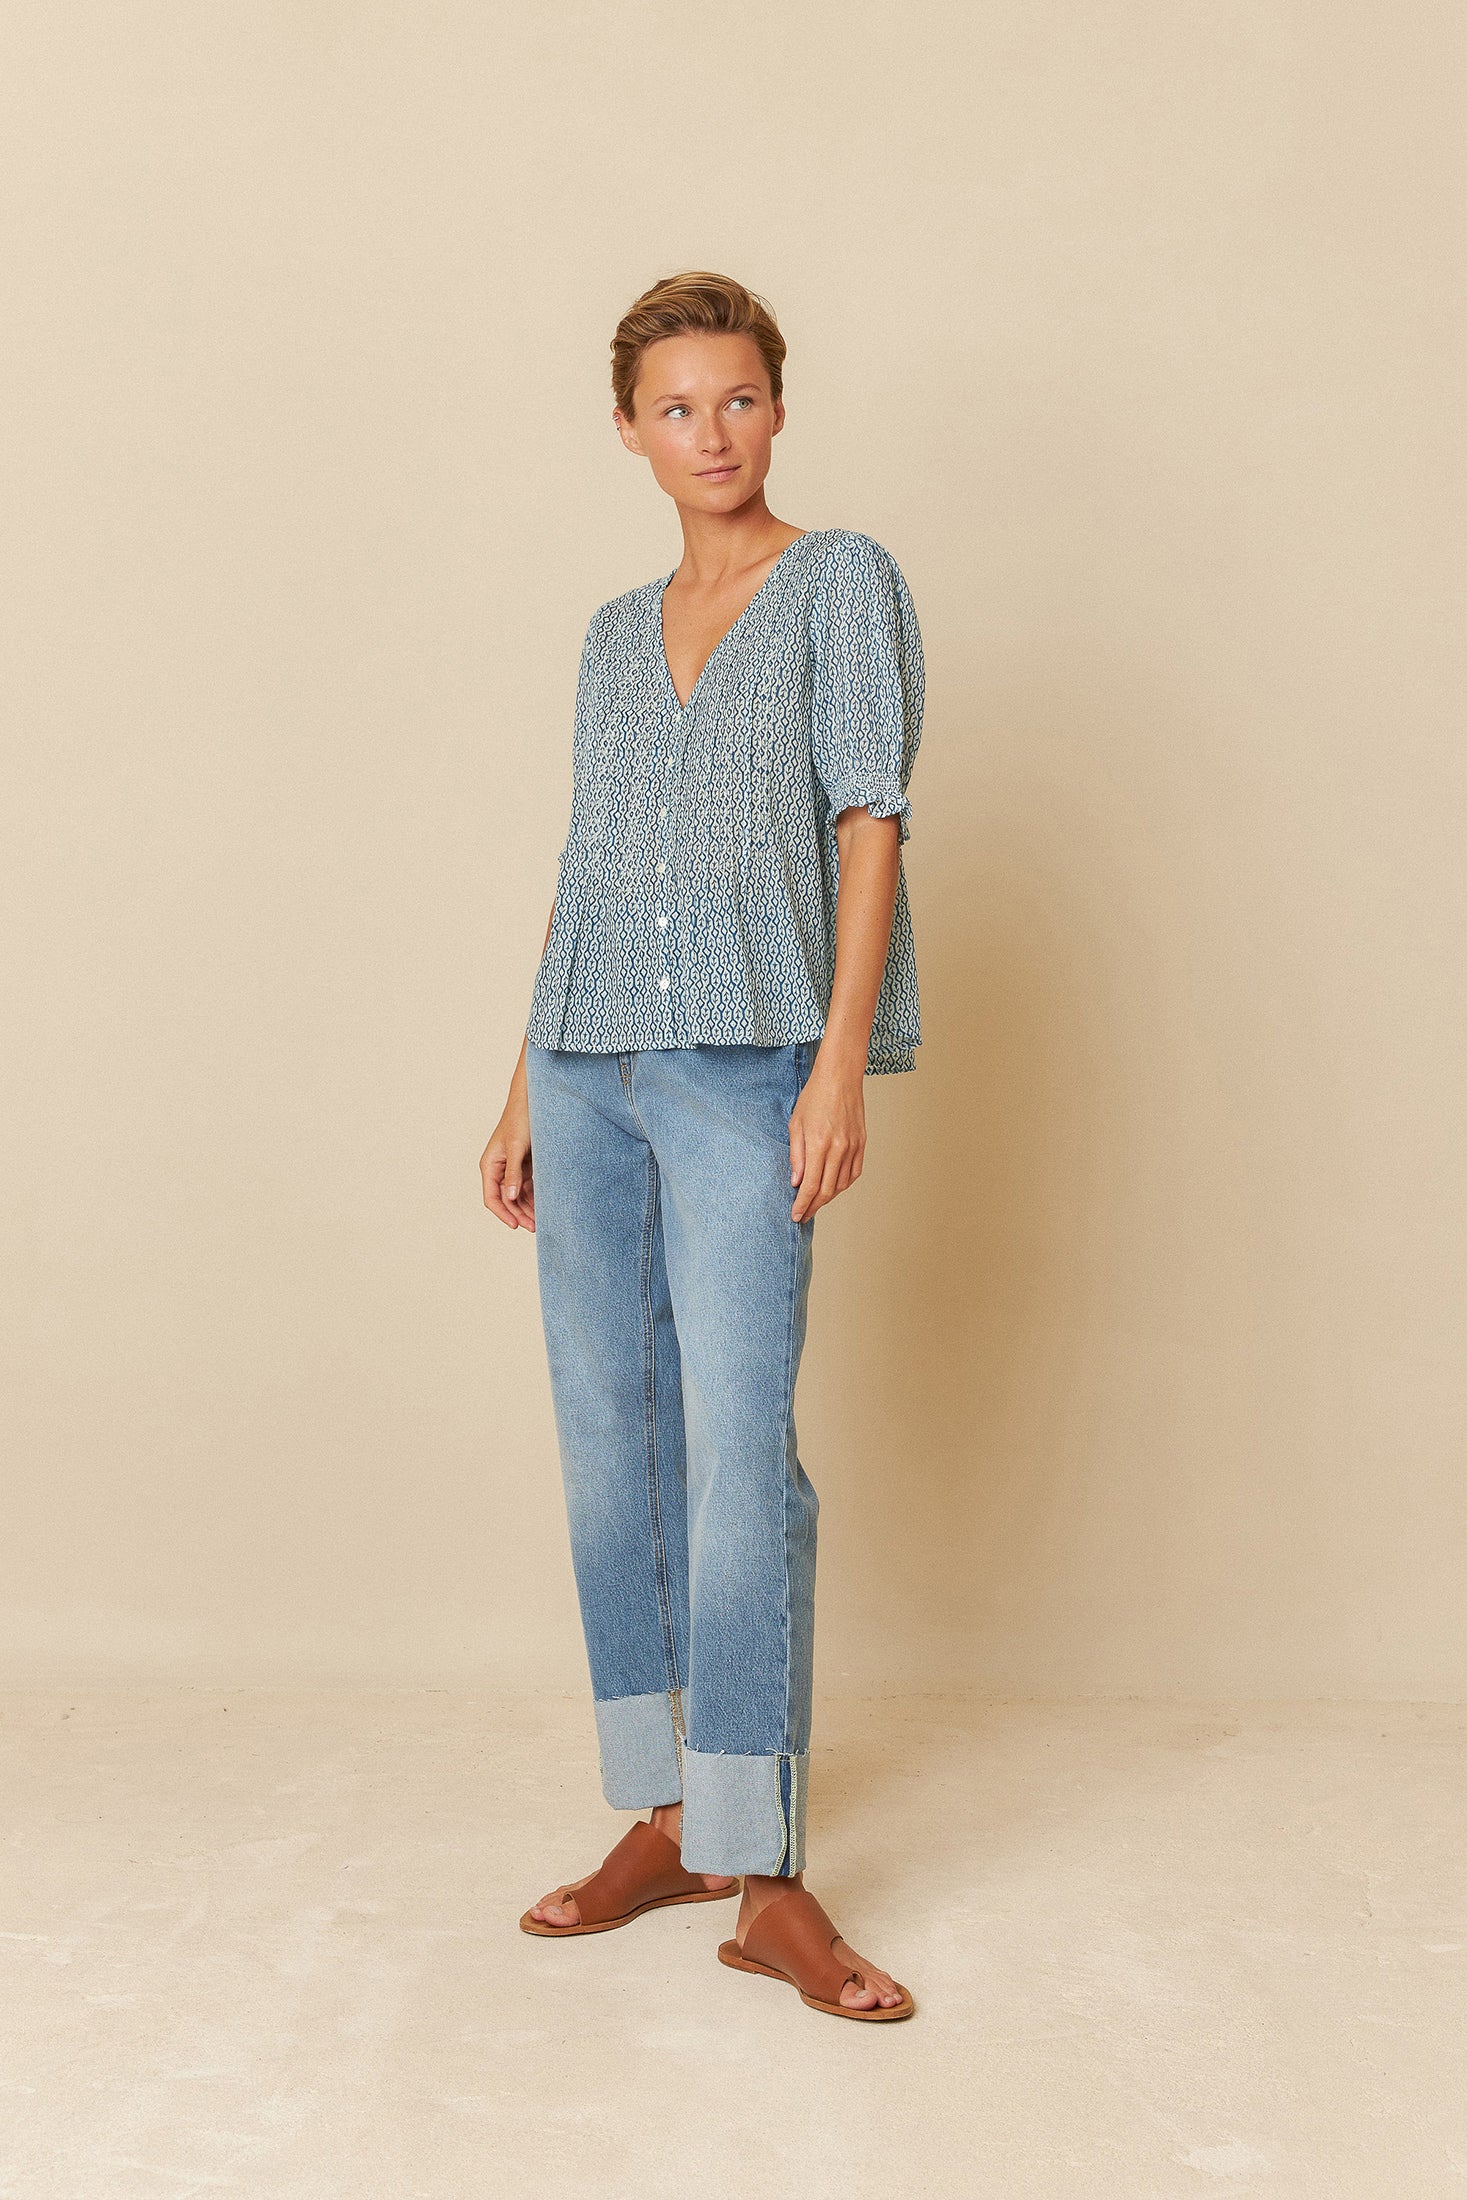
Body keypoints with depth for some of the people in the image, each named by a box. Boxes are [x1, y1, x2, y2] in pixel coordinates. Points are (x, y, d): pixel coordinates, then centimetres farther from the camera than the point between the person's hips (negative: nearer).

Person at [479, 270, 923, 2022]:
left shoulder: (841, 585, 4)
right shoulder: (617, 633, 19)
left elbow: (869, 825, -4)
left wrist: (840, 1064, -14)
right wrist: (525, 1086, 16)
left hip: (742, 1063, -6)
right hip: (591, 1064, 6)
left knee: (740, 1446, -12)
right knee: (609, 1439, 6)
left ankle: (764, 1878, -6)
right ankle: (665, 1820, 17)